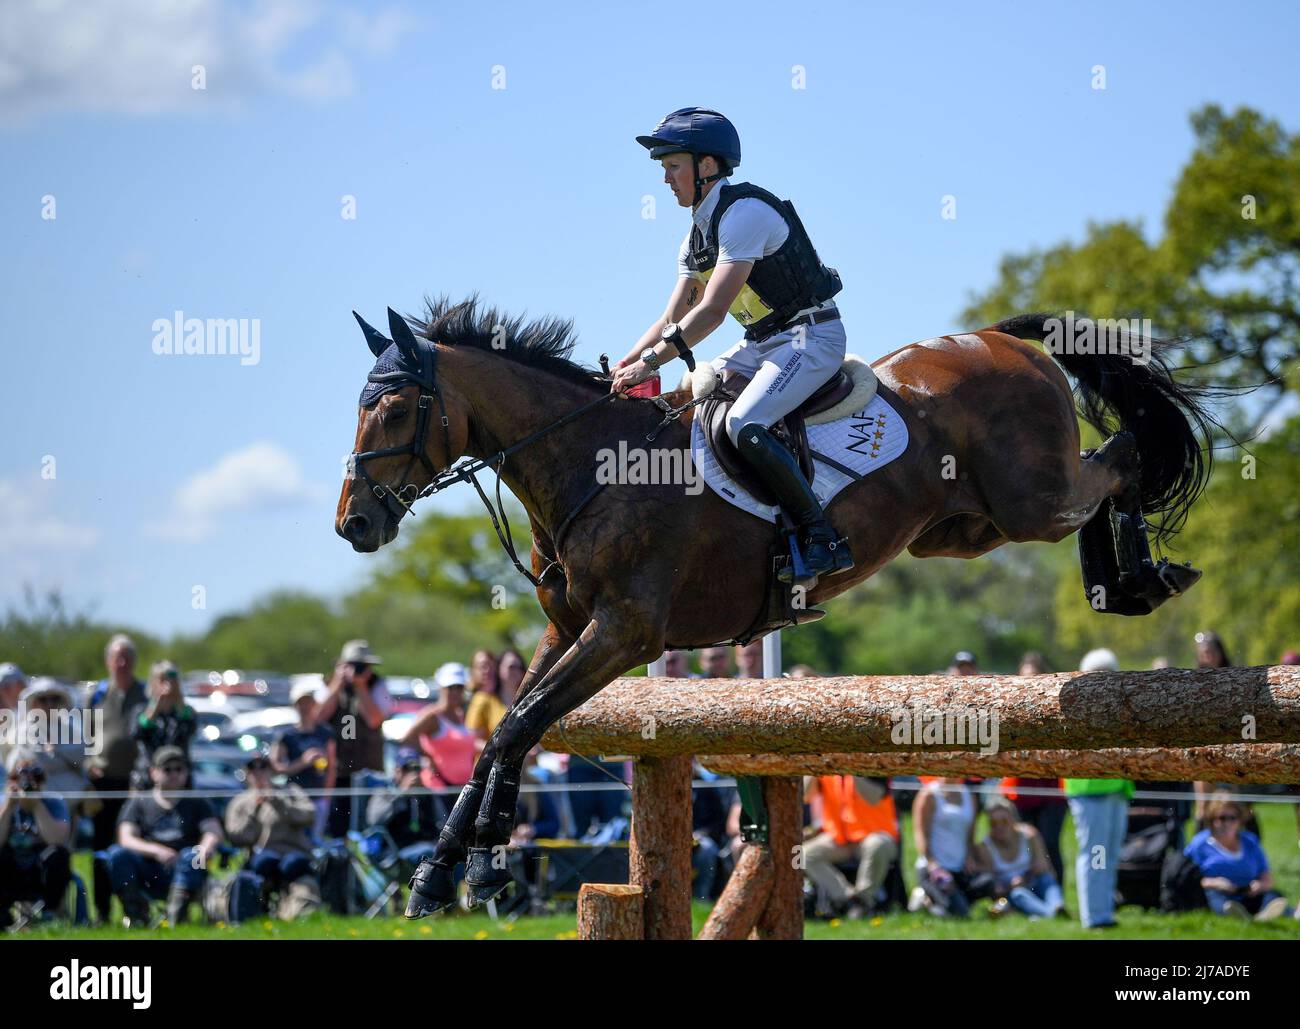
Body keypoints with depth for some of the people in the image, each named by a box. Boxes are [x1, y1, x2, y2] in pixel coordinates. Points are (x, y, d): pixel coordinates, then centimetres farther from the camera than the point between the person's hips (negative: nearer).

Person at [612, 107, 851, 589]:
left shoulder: (744, 213, -19)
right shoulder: (698, 235, 12)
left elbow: (712, 311, -26)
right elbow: (673, 319, 13)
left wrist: (649, 363, -26)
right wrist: (625, 366, -1)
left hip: (812, 336, -10)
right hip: (763, 342, 10)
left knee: (744, 425, -29)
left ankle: (823, 538, -23)